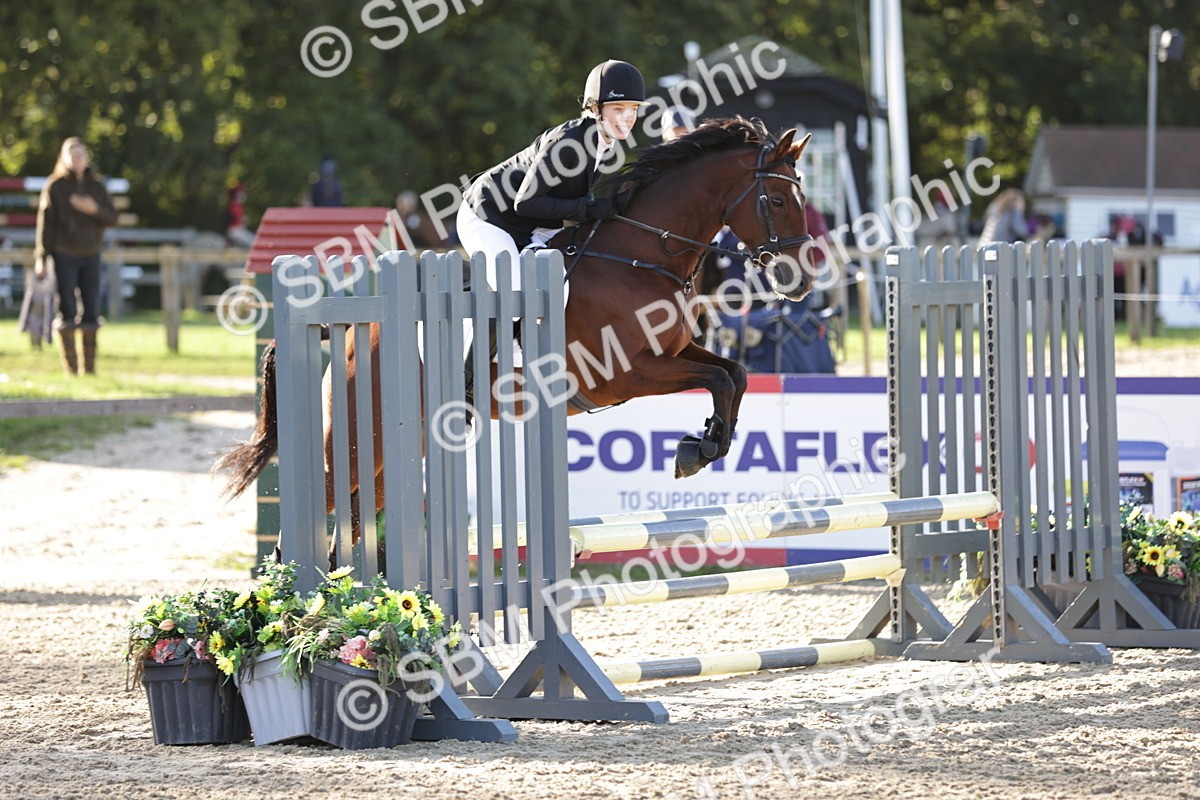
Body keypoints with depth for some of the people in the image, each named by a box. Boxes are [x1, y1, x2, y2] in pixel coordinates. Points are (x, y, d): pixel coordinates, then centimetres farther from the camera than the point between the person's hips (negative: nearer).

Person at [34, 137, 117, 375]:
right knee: (67, 311, -4)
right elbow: (46, 223, -4)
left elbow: (112, 218, 4)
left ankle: (90, 365, 6)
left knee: (92, 310, 0)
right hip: (64, 255, -3)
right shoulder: (55, 187, -2)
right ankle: (70, 366, 2)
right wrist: (42, 259, -8)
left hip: (91, 256, 3)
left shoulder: (96, 186, 8)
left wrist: (94, 210, -17)